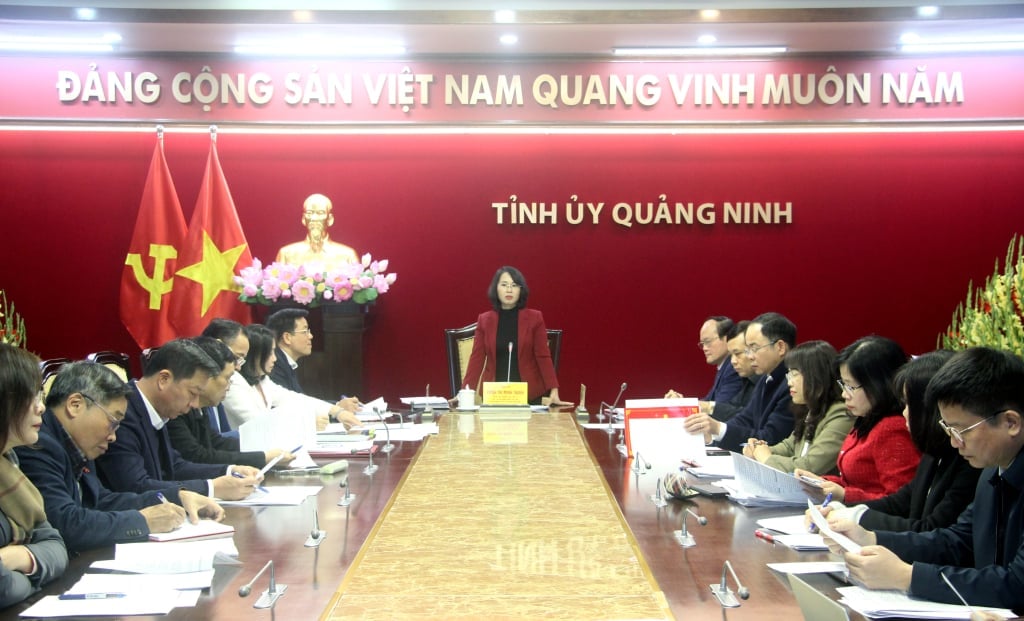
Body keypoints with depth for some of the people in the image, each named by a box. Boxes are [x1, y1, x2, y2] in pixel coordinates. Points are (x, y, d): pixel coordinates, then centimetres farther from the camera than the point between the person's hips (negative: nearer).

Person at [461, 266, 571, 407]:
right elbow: (477, 358, 1)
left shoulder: (535, 318, 0)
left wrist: (553, 392, -13)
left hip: (529, 394, -1)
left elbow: (543, 356, -3)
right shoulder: (484, 320, 4)